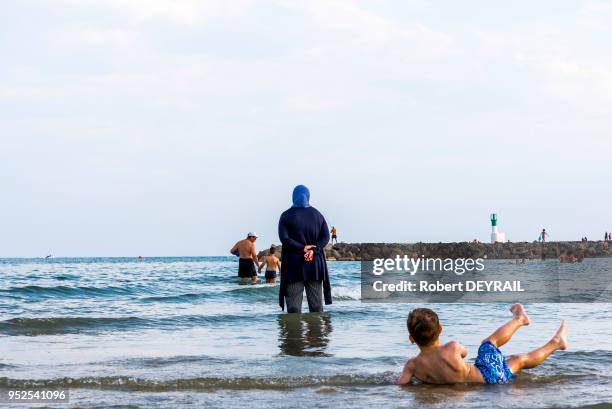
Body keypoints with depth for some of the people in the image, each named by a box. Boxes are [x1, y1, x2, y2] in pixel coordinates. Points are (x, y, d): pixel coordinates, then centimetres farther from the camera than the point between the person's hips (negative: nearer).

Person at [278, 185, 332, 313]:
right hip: (315, 264, 2)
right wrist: (313, 250, -11)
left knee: (293, 305, -1)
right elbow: (325, 236, -2)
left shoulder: (286, 216, -3)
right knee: (316, 304, 7)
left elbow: (284, 238, -14)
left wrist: (302, 248, -12)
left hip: (293, 264, -2)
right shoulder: (317, 215, 6)